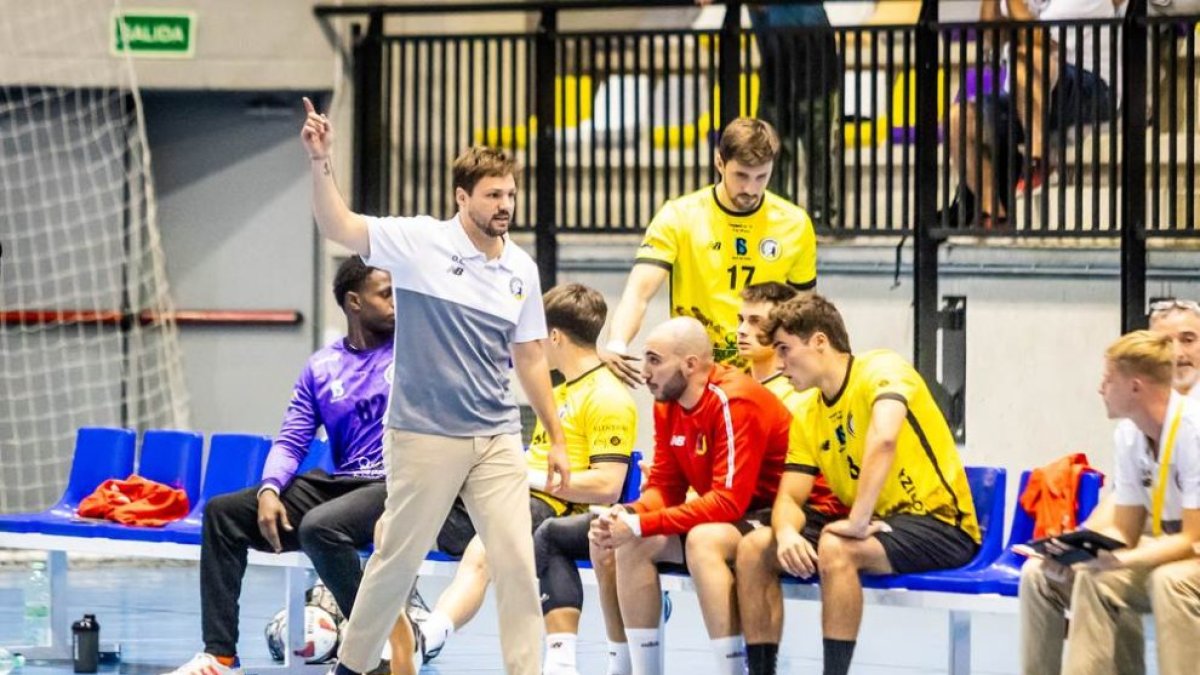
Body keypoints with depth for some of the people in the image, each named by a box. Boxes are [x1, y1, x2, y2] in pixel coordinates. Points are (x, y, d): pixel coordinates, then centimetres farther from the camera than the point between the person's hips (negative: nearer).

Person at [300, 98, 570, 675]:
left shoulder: (521, 269, 7)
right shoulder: (421, 243, -7)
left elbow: (530, 357, 15)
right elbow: (338, 228, -17)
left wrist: (556, 438, 15)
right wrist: (321, 162, -32)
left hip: (498, 439, 4)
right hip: (425, 436, -4)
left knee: (517, 563, -2)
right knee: (397, 561, 5)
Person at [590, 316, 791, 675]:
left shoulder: (735, 402, -23)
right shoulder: (666, 403, 2)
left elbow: (729, 501, -28)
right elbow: (664, 486, 7)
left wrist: (641, 525, -27)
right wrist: (629, 514, -16)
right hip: (723, 519, 9)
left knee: (703, 540, -34)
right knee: (633, 545, -7)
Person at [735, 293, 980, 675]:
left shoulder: (881, 370, -14)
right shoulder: (808, 417, 9)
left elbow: (884, 439, -32)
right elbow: (789, 498, 5)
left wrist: (859, 522, -33)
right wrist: (787, 533, -19)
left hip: (939, 523, -8)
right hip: (877, 525, 8)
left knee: (835, 549, -34)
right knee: (754, 549, -4)